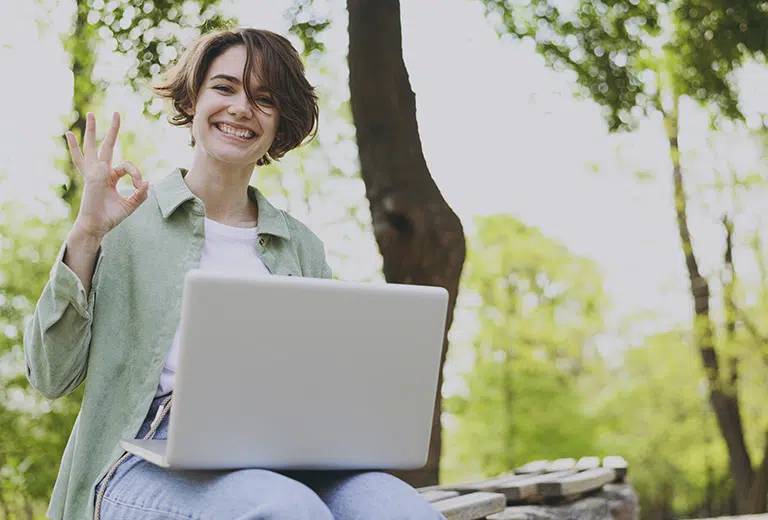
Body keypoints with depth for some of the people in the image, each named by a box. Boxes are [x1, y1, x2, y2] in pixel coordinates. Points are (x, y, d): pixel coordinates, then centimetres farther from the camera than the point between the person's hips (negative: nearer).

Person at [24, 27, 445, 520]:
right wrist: (86, 235, -5)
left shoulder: (302, 247, 19)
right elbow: (51, 376, 4)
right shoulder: (128, 219, 9)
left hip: (277, 461, 4)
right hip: (146, 459, -3)